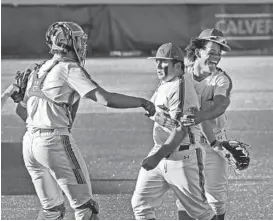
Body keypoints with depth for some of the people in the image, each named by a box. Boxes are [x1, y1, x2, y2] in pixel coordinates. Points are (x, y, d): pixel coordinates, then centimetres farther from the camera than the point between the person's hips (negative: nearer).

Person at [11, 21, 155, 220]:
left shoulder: (38, 70, 16)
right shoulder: (70, 69, -7)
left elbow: (21, 109, 21)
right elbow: (105, 99, -16)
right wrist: (142, 102, -6)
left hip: (29, 143, 8)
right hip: (56, 142, -8)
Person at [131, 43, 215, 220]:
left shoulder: (181, 87, -17)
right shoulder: (163, 86, 13)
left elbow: (181, 131, -25)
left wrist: (158, 156, -33)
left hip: (183, 157, -9)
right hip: (160, 153, 9)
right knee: (140, 203, 1)